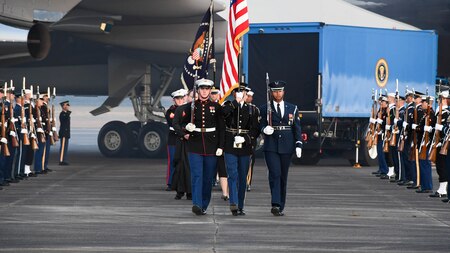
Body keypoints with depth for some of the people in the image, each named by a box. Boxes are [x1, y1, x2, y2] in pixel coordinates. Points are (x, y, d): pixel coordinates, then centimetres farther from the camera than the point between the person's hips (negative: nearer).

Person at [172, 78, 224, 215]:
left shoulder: (216, 107, 5)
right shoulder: (190, 106, 4)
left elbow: (221, 128, 5)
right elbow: (176, 122, 8)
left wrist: (220, 146, -2)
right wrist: (183, 133, -10)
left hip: (211, 147, 1)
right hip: (195, 147, -1)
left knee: (208, 178, 6)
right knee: (197, 176, -13)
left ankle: (204, 206, 17)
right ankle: (197, 204, -22)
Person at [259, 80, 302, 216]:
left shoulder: (292, 108, 11)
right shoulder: (264, 109, 5)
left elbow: (297, 128, 9)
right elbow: (261, 126, 6)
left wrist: (299, 145, 0)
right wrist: (265, 129, -17)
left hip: (286, 147, 2)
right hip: (271, 147, -2)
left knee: (283, 176, 6)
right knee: (275, 174, -16)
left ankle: (281, 207, 14)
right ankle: (275, 204, -23)